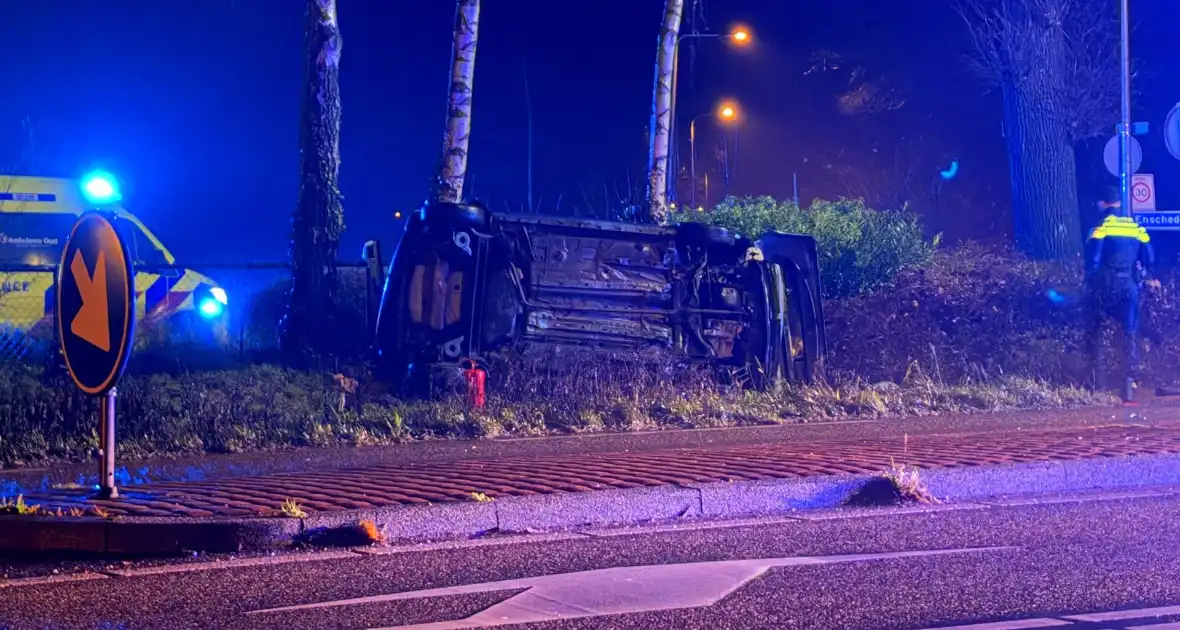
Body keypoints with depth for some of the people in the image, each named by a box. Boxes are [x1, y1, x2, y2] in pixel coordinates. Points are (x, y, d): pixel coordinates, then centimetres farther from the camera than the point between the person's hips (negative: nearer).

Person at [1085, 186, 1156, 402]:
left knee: (1095, 328, 15)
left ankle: (1098, 376, 8)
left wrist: (1090, 281, 4)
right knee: (1130, 333, 6)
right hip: (1130, 287, 2)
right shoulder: (1137, 227, 8)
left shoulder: (1101, 227, -4)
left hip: (1106, 286, -2)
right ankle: (1131, 380, -7)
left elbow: (1093, 261, -10)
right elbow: (1149, 260, 4)